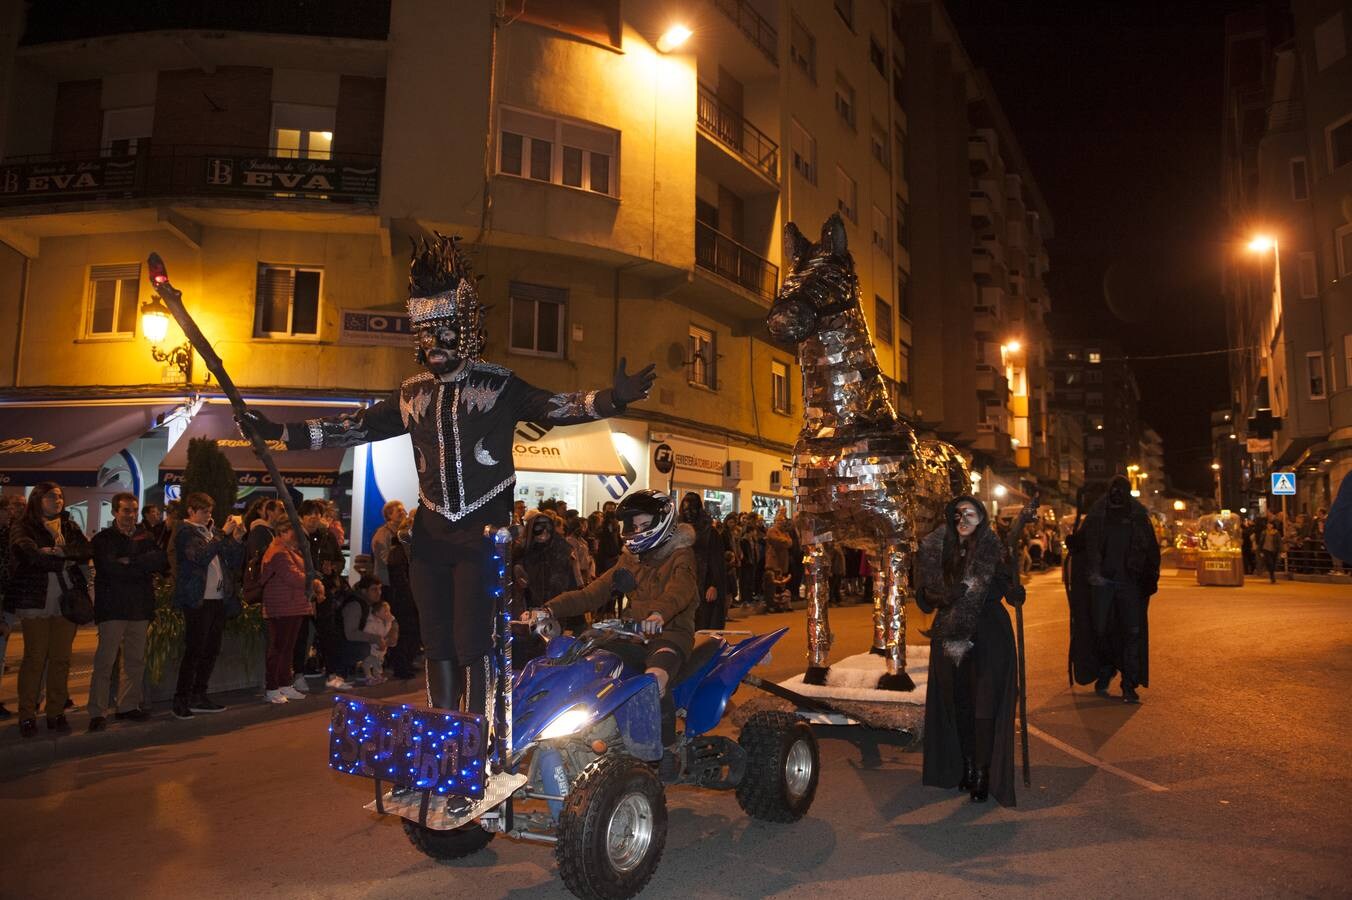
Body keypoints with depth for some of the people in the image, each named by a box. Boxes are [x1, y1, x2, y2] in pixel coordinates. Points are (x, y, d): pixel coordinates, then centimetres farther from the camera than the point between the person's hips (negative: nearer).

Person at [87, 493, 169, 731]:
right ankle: (96, 713, 0)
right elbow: (111, 568, -15)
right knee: (105, 661, -6)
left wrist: (131, 562, -13)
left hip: (140, 606, 4)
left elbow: (163, 560, -3)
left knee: (136, 660, 9)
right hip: (112, 606, -4)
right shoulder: (103, 539, 1)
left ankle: (128, 706, 19)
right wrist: (144, 567, -8)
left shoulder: (146, 536, 13)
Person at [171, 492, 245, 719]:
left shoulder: (214, 531, 15)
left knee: (211, 650, 11)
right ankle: (181, 700, 4)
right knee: (194, 651, -5)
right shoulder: (185, 532, -4)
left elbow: (234, 562, 15)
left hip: (217, 599, 7)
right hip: (198, 601, -7)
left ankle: (199, 696, 21)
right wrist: (223, 534, -20)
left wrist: (237, 539, 0)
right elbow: (200, 556, -21)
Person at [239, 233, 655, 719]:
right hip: (431, 534, 5)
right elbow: (356, 426, 17)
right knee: (438, 646, 12)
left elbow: (554, 406, -15)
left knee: (473, 647, -8)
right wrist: (280, 431, 14)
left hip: (484, 534, -5)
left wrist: (612, 398, -33)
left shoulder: (498, 384, -3)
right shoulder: (413, 393, 11)